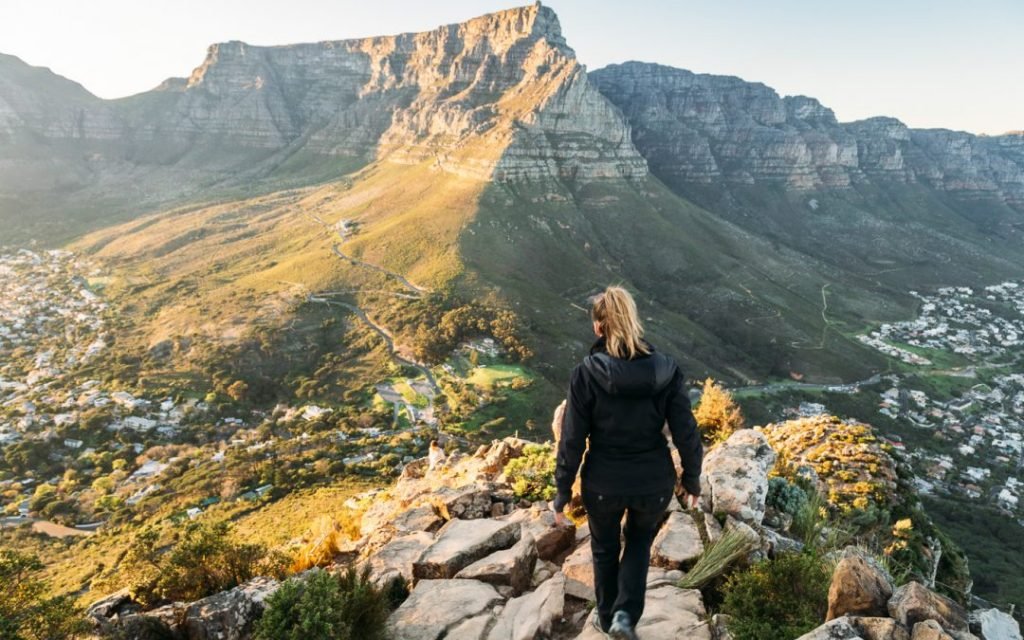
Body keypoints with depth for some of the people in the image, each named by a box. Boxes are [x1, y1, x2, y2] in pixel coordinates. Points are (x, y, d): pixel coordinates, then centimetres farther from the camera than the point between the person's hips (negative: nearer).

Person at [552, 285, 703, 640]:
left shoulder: (586, 373, -16)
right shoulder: (665, 369, -11)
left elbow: (572, 440, -13)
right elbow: (686, 433, -7)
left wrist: (562, 491, -1)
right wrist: (692, 480, 9)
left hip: (603, 484, -1)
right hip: (654, 483, 1)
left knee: (605, 549, 26)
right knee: (640, 541, 30)